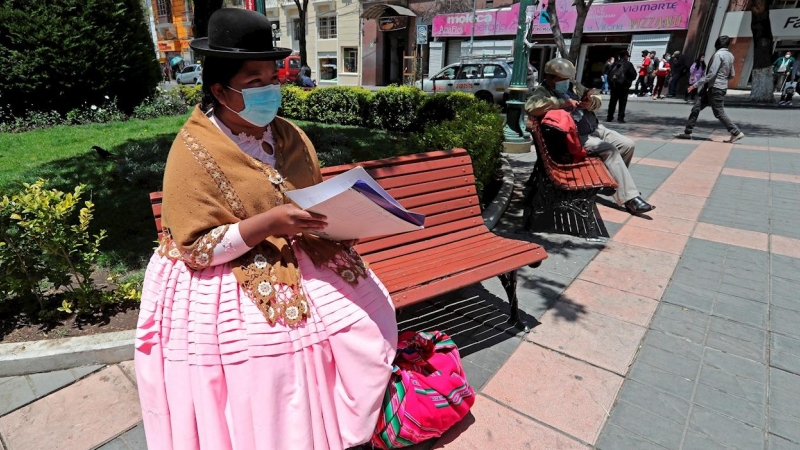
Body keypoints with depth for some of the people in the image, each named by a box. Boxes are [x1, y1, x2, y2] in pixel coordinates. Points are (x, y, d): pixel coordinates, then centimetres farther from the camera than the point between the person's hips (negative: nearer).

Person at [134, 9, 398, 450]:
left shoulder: (289, 136, 7)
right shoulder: (193, 152, -12)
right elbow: (197, 248, -15)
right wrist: (268, 223, -26)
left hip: (301, 261, 6)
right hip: (226, 284, -5)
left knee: (364, 315, -9)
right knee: (269, 364, -19)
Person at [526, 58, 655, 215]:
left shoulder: (573, 85, 10)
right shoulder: (543, 92, -11)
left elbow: (597, 100, 16)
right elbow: (531, 107, -36)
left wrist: (591, 102, -11)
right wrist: (564, 103, -30)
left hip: (595, 128, 9)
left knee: (628, 145, 2)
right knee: (609, 150, -25)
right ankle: (630, 198, -21)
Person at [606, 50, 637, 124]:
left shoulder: (615, 64, 10)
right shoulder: (628, 64, -2)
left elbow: (609, 74, 9)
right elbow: (633, 74, -4)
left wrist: (610, 83, 15)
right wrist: (629, 80, 13)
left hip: (614, 85, 4)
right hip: (623, 85, -4)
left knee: (612, 101, 9)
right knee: (622, 102, 1)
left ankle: (609, 117, 9)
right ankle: (620, 118, -3)